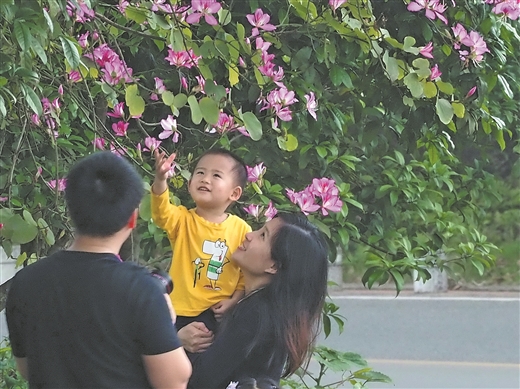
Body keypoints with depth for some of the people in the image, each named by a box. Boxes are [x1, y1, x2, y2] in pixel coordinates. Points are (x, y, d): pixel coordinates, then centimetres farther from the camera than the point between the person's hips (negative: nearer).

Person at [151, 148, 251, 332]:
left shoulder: (241, 230, -1)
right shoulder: (183, 220, -1)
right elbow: (161, 213, -24)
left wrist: (234, 301, -8)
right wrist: (160, 179, -42)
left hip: (217, 313, -1)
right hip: (179, 311, 1)